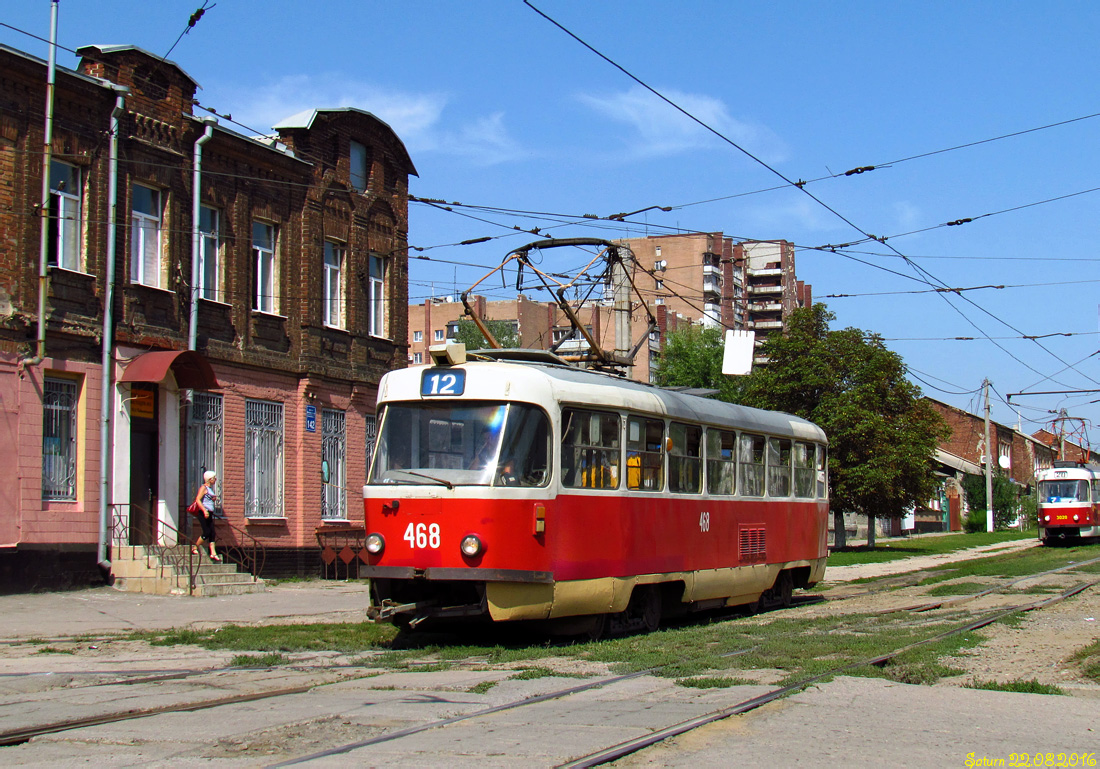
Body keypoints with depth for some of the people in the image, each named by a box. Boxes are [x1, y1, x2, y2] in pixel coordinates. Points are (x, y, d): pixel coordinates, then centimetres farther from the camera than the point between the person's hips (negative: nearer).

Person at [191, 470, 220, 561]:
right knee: (207, 532, -10)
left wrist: (214, 499, 10)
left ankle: (213, 553, 0)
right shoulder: (203, 487, -9)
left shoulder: (210, 488, 18)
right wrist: (204, 510, -28)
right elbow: (198, 500, -20)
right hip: (204, 513, -9)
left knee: (212, 533, 2)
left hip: (209, 513, 9)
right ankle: (195, 548, 6)